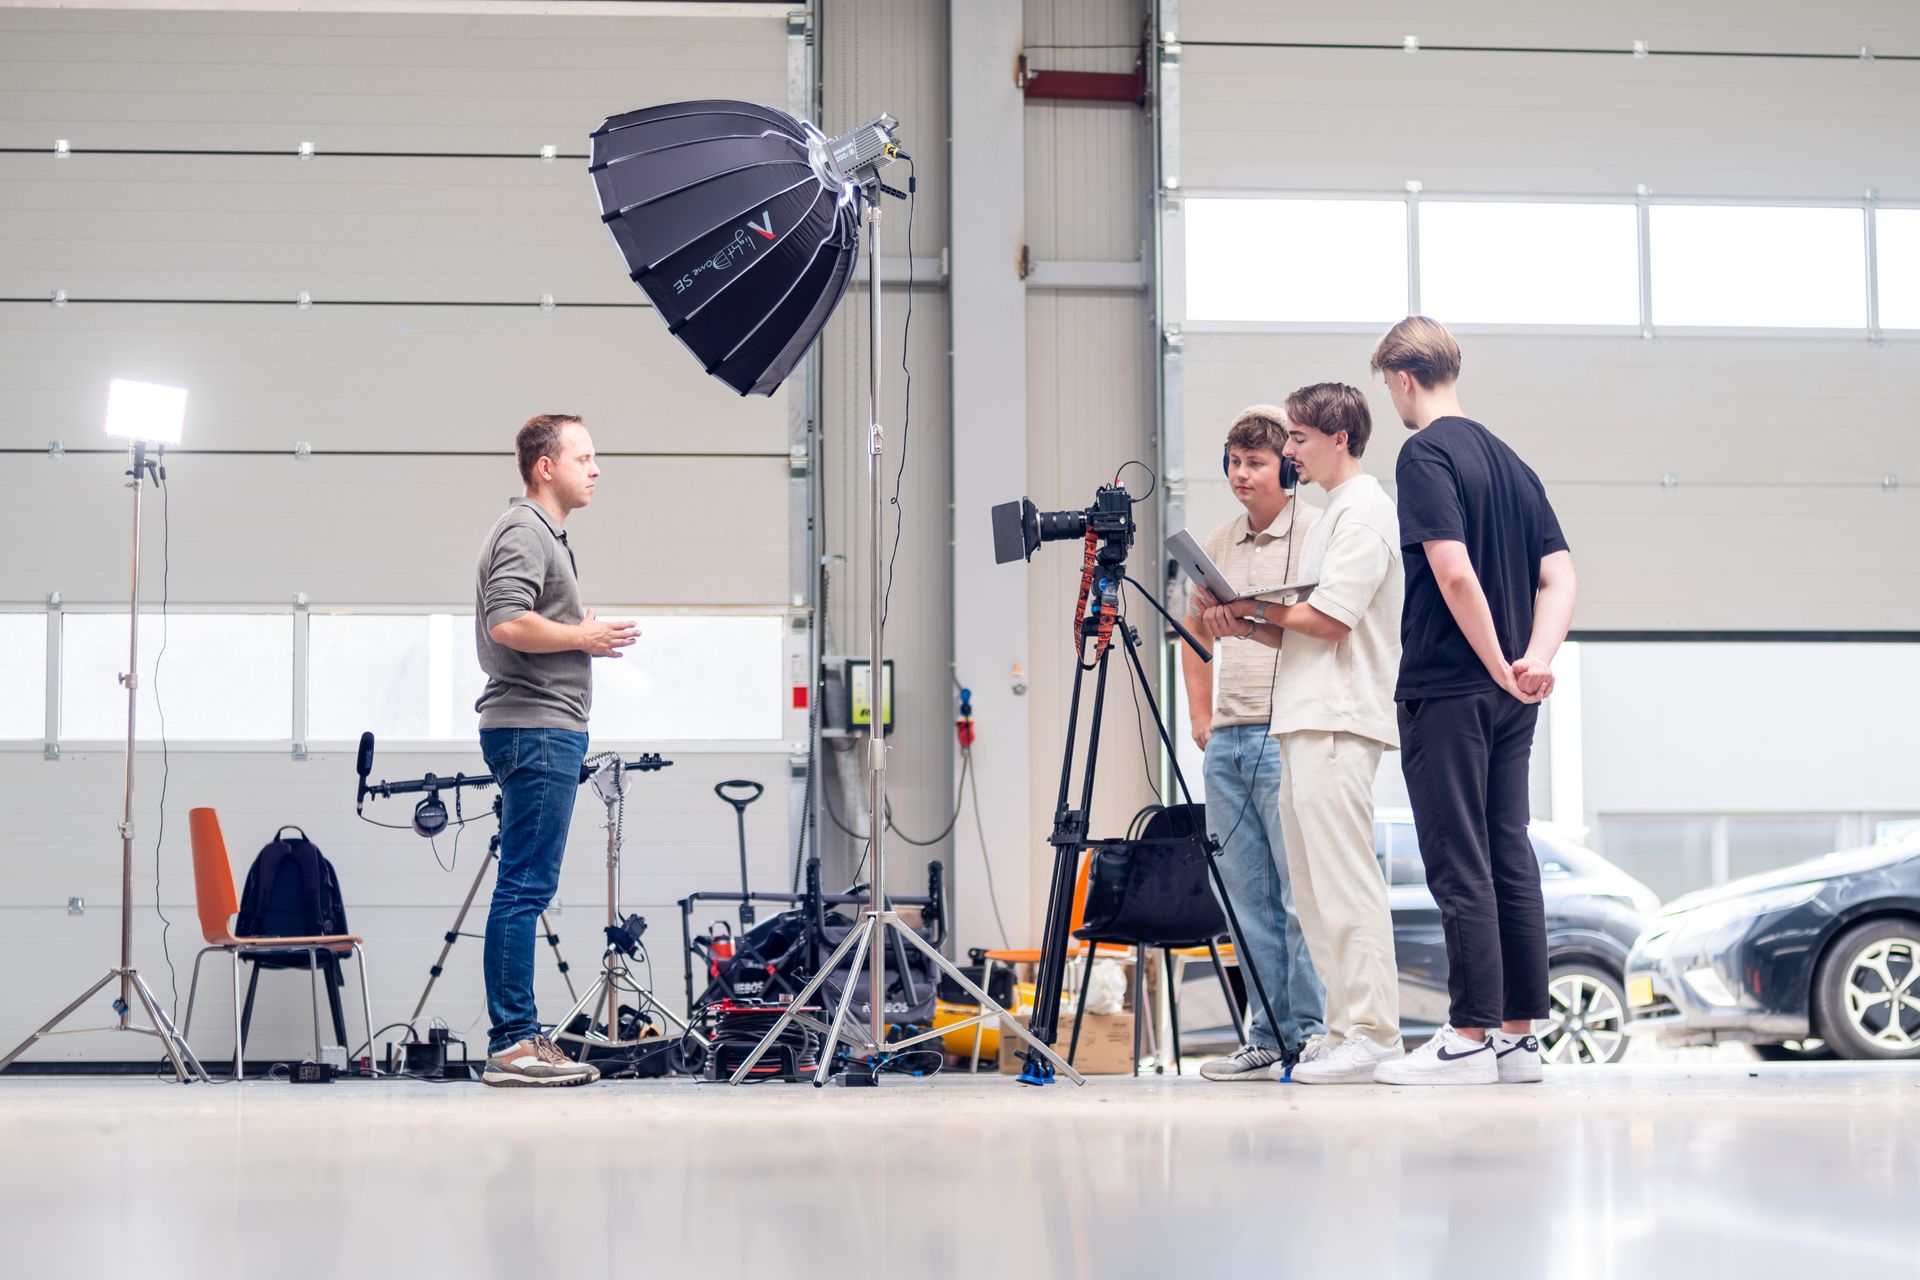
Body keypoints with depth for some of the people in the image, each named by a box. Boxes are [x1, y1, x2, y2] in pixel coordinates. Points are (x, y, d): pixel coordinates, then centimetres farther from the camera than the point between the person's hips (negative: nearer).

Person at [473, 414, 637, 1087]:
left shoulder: (545, 533, 23)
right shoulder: (524, 531, -11)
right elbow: (507, 623, -24)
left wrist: (582, 634, 14)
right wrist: (584, 637, -13)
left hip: (544, 731, 11)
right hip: (537, 728, -11)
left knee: (526, 888, 11)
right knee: (525, 888, -11)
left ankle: (520, 1039, 14)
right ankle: (512, 1045, -11)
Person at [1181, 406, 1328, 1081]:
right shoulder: (1218, 544, 17)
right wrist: (1201, 715, 19)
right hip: (1227, 740, 7)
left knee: (1301, 894, -7)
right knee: (1247, 898, 7)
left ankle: (1311, 1032, 0)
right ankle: (1268, 1038, 12)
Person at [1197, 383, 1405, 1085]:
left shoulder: (1363, 508, -8)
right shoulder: (1334, 514, 23)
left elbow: (1329, 620, -16)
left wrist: (1254, 609, -3)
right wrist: (1251, 623, 7)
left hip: (1338, 723, -10)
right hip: (1306, 723, 10)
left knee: (1344, 879, -11)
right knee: (1315, 886, 9)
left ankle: (1371, 1033, -11)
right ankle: (1345, 1030, 11)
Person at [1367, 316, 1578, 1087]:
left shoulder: (1426, 454, -10)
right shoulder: (1509, 459, 15)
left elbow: (1455, 571, -21)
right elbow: (1559, 572, 8)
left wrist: (1498, 668, -15)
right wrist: (1537, 657, -5)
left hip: (1448, 690, -8)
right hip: (1509, 698, 8)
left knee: (1459, 865, -5)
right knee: (1509, 857, 9)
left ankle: (1471, 1038, -4)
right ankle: (1520, 1036, 12)